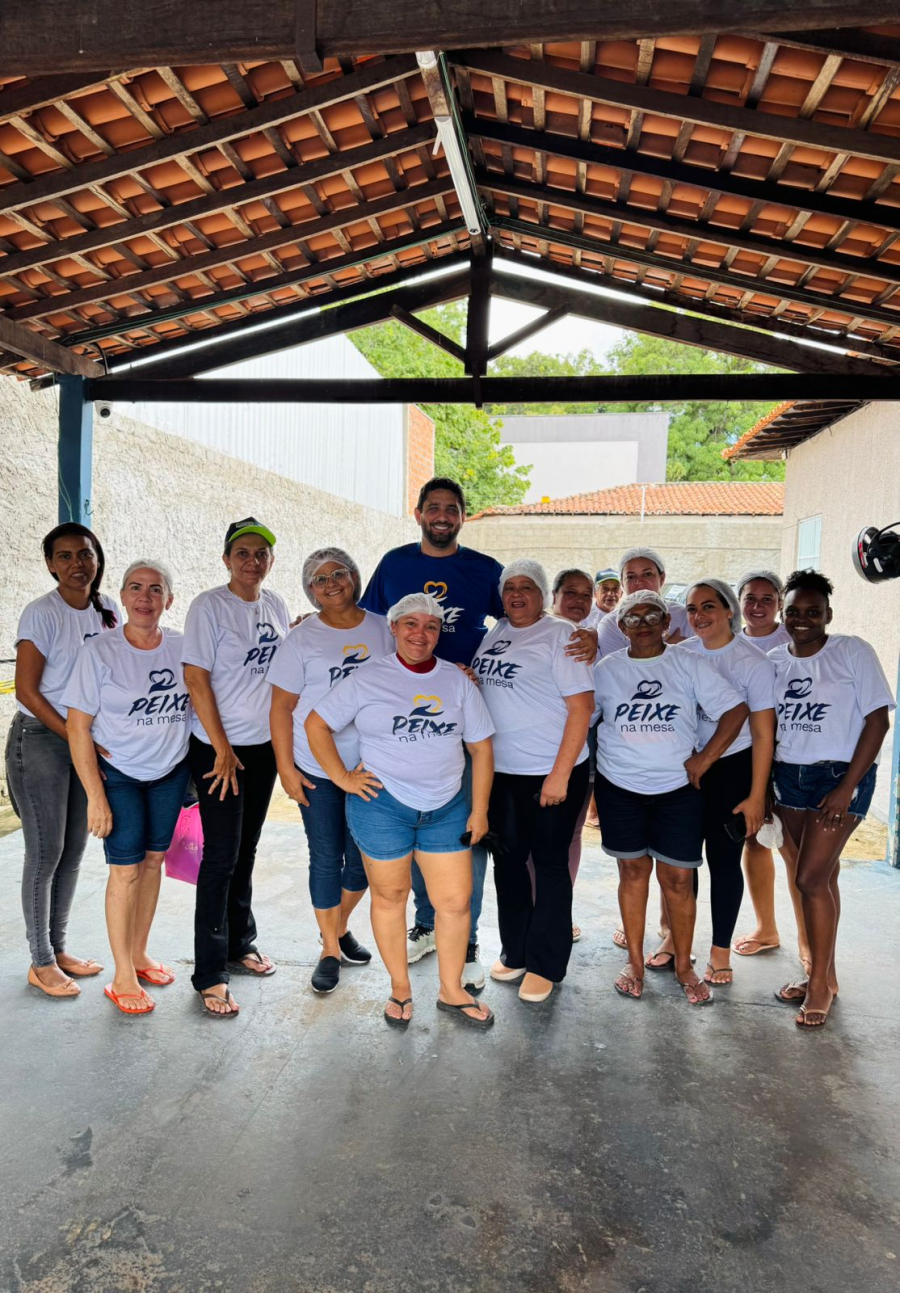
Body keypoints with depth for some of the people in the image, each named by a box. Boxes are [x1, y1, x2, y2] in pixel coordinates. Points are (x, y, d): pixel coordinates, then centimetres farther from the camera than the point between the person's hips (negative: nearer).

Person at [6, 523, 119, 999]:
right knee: (46, 853, 0)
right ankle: (41, 963, 15)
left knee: (74, 851, 12)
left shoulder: (107, 609, 3)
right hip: (41, 739, -6)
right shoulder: (42, 613, -13)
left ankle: (58, 948, 27)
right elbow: (26, 690, -14)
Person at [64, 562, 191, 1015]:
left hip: (172, 772, 3)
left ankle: (139, 953, 30)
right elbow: (78, 727, -13)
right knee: (126, 869, -2)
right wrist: (96, 797, -14)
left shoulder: (182, 649, -6)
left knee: (153, 860, 12)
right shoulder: (99, 652, -14)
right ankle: (123, 977, 12)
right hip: (118, 773, -3)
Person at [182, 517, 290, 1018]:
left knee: (246, 849, 16)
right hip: (218, 746, -5)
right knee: (221, 855, -4)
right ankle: (211, 974, 6)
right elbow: (196, 678, -14)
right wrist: (222, 749, -14)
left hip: (264, 744, 6)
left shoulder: (276, 605, 6)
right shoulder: (208, 607, -11)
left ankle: (240, 944, 31)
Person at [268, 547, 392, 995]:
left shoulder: (382, 629, 4)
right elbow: (281, 707, -3)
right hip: (318, 770, -2)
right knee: (326, 858, 5)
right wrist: (285, 768, -7)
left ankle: (340, 928, 36)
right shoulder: (302, 639, -4)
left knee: (364, 856, 10)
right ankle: (330, 952, 22)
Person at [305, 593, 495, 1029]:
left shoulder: (458, 681, 5)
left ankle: (452, 992, 24)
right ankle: (400, 989, 29)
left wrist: (479, 810, 2)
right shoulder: (367, 679, -2)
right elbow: (317, 724, 2)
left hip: (447, 808, 3)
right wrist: (342, 778, -6)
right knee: (390, 895, 10)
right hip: (382, 805, -2)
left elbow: (481, 747, 6)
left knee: (456, 900, 4)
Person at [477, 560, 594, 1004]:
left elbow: (582, 706, -14)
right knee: (507, 859, 15)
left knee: (549, 864, 6)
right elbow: (478, 686, 22)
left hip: (550, 772, -6)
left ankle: (545, 964, 20)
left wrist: (560, 774, -18)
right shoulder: (493, 632, 7)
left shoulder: (559, 636, -10)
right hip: (500, 769, 6)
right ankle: (515, 951, 32)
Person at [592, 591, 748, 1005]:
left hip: (678, 788, -1)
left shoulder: (689, 665, -1)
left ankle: (683, 966, 21)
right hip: (620, 788, 1)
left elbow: (735, 709, -2)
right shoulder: (606, 669, 3)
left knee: (678, 878, 2)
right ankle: (634, 962, 23)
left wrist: (705, 758, -7)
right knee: (633, 871, 9)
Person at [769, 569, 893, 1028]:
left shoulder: (853, 652, -7)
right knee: (823, 875, 12)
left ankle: (819, 984, 8)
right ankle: (824, 974, 24)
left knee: (810, 878, -8)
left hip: (840, 776, -4)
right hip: (788, 776, 4)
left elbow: (877, 720, -10)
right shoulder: (773, 660, 5)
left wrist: (847, 788, -14)